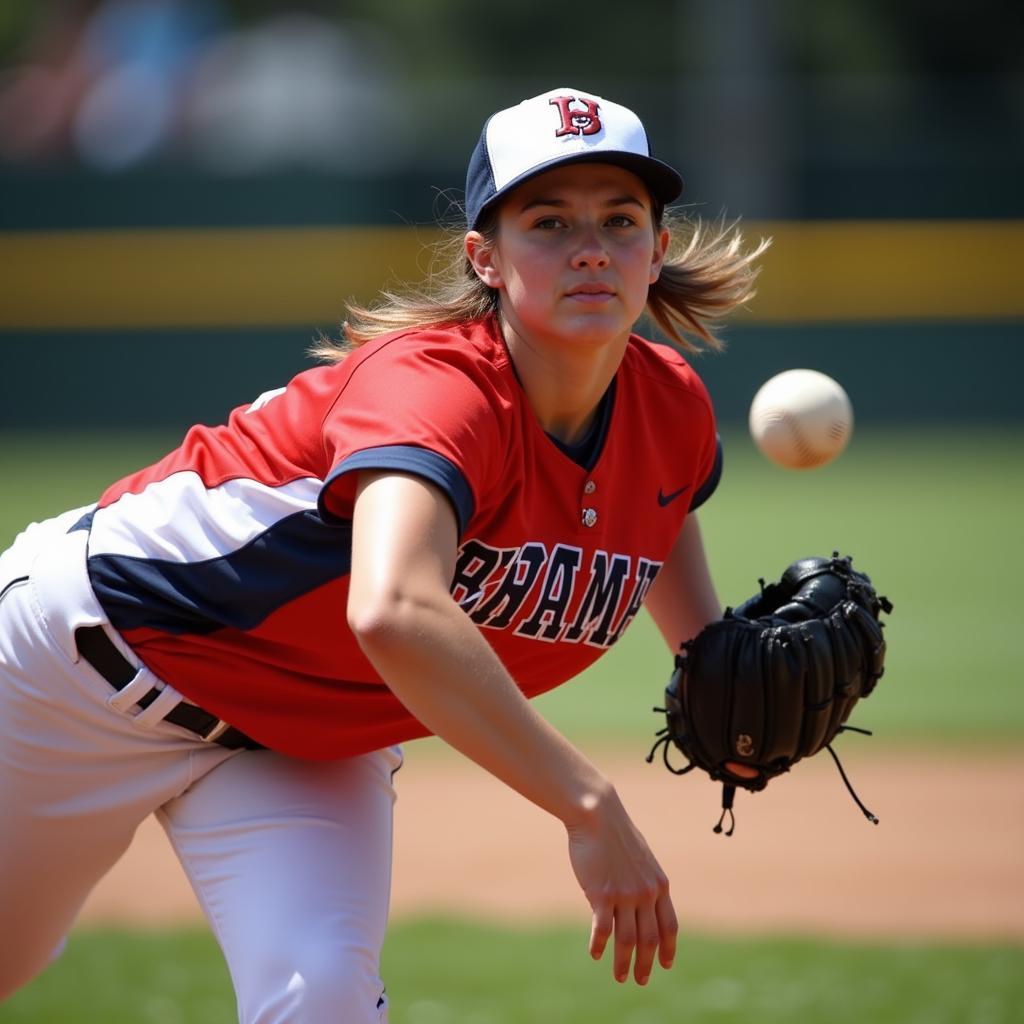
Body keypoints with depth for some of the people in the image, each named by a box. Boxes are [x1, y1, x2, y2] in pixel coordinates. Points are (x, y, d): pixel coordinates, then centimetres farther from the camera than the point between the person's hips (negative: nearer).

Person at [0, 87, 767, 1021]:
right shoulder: (438, 386, -35)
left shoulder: (673, 410, -12)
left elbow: (657, 503, 15)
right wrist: (589, 805, -56)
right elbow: (394, 613, -55)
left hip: (313, 749, 5)